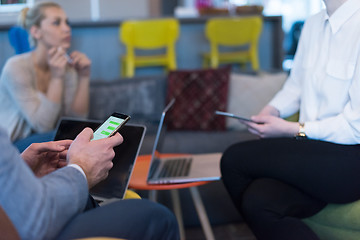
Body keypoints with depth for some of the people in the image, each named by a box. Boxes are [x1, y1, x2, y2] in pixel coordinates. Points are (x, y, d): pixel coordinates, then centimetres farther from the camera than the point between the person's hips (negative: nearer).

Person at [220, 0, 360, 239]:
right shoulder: (313, 25, 8)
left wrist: (293, 130, -15)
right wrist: (272, 110, 0)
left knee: (234, 159, -15)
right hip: (312, 149, 7)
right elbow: (296, 84, 20)